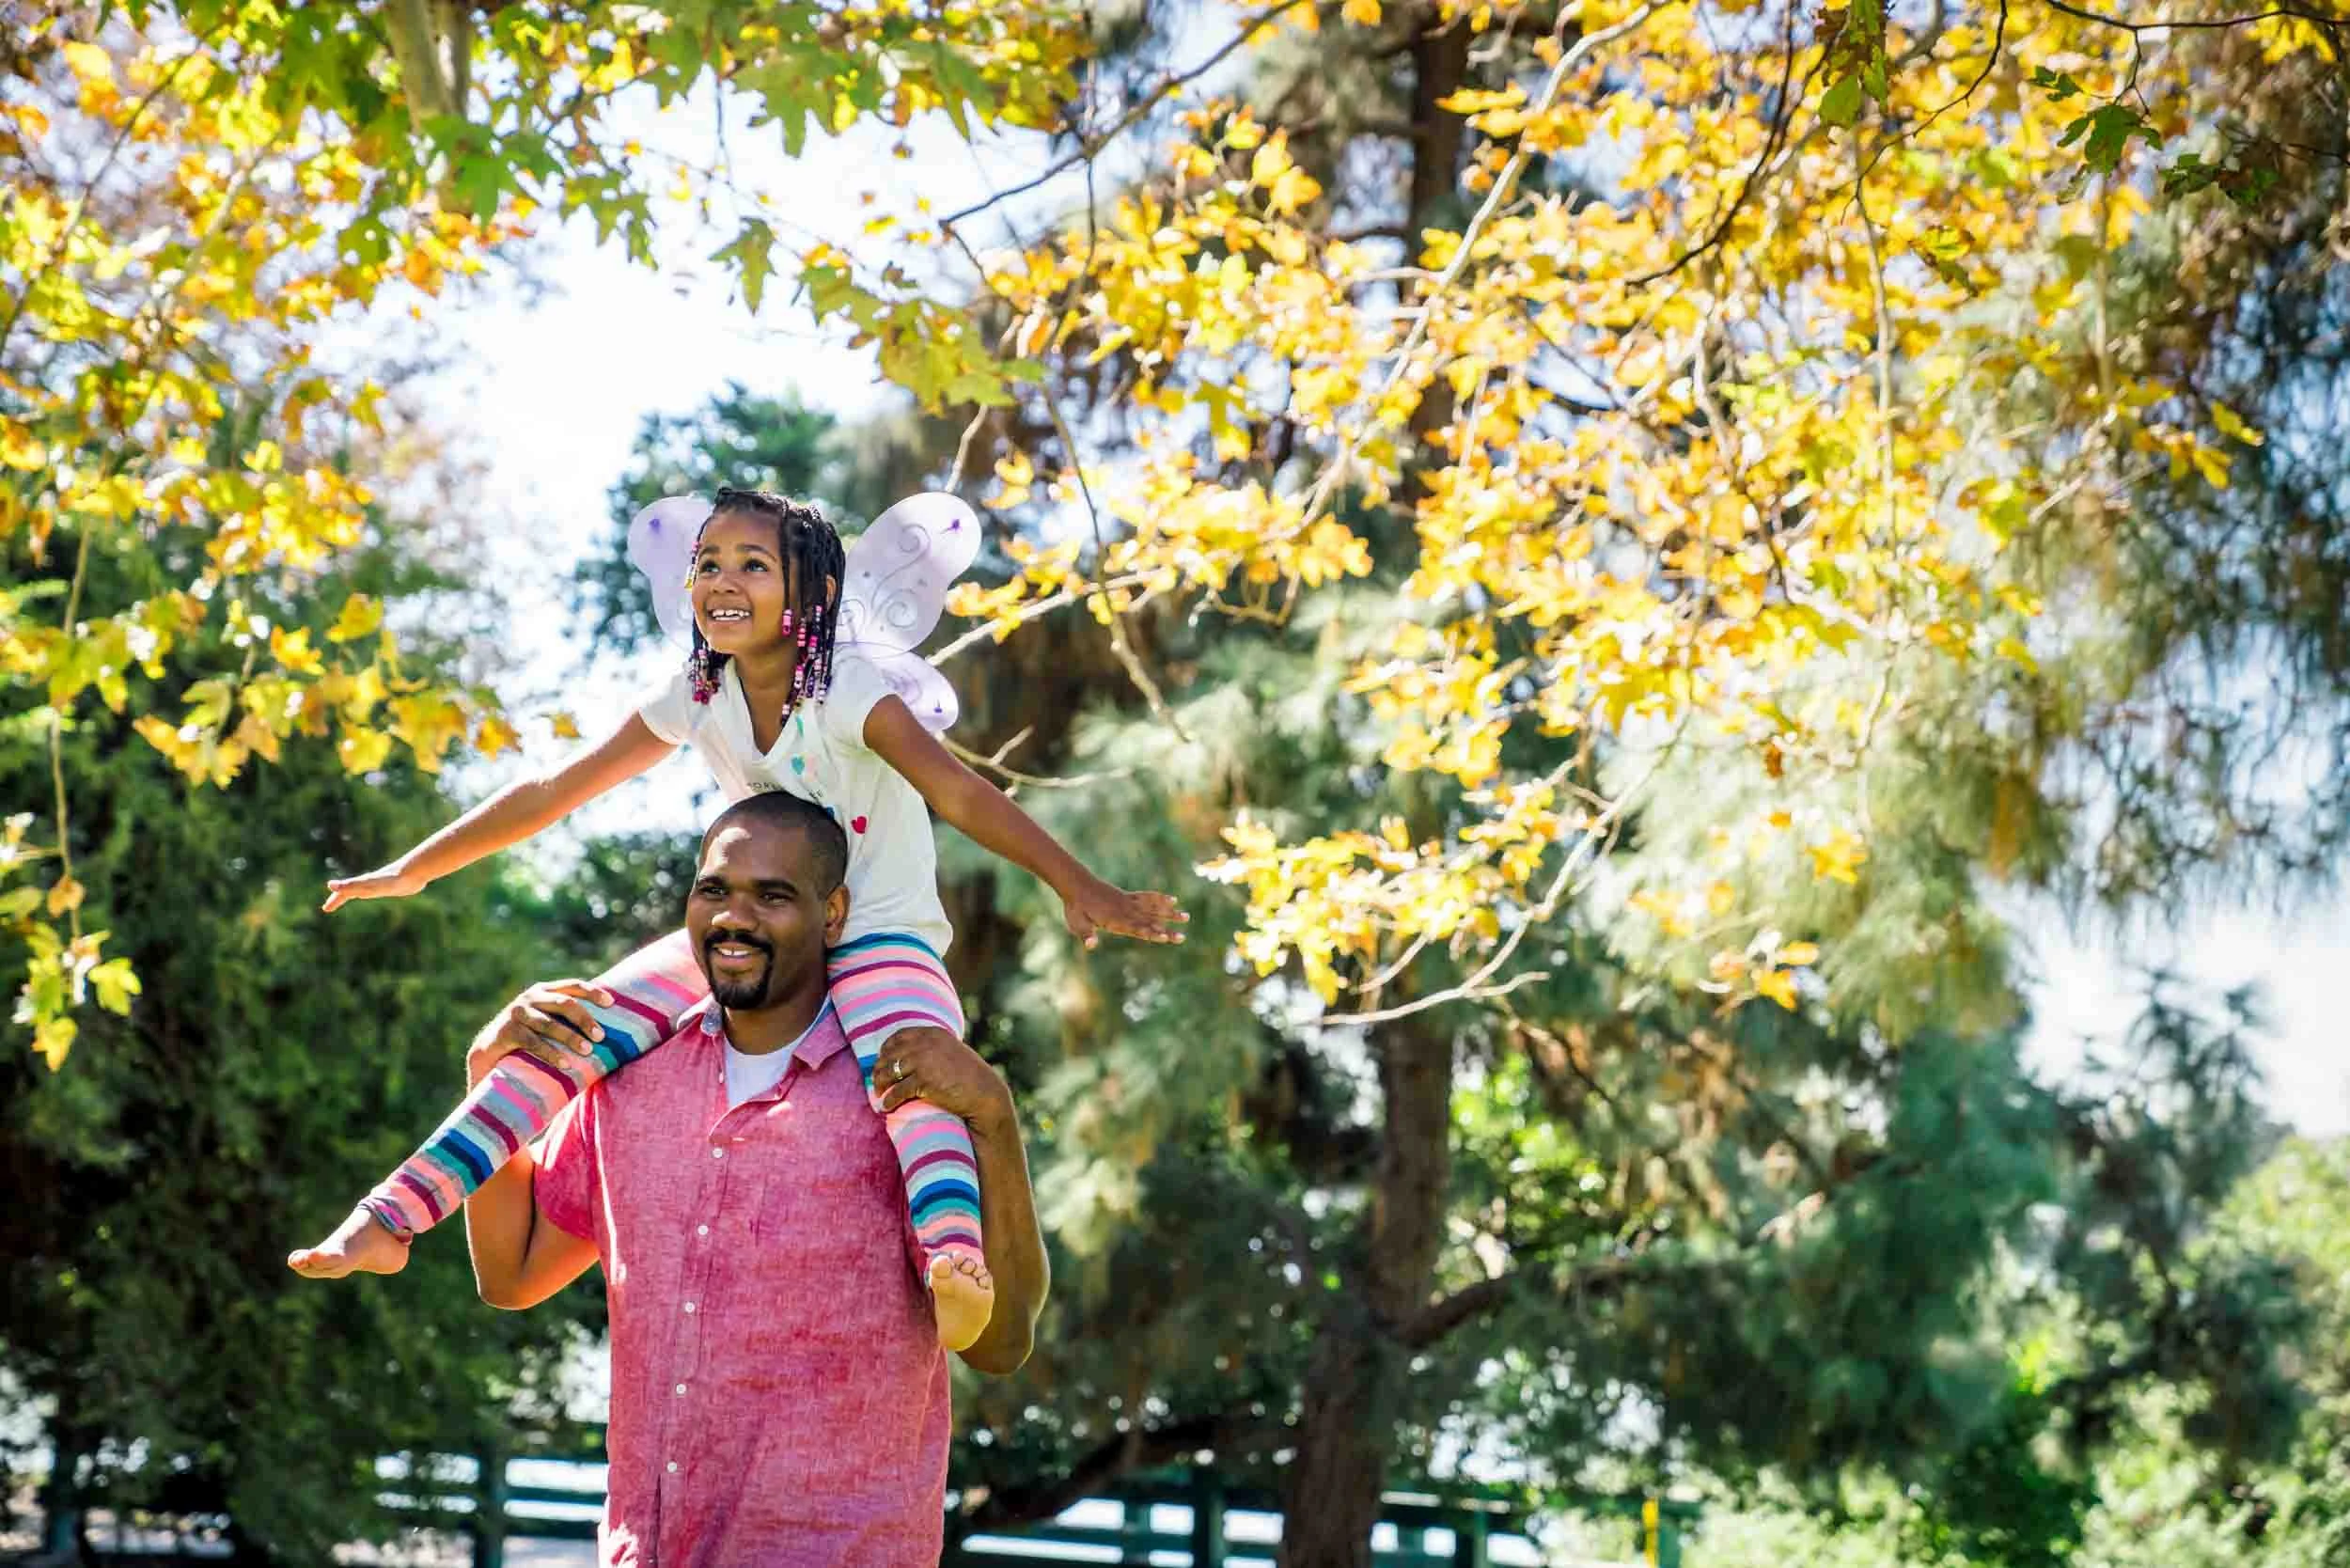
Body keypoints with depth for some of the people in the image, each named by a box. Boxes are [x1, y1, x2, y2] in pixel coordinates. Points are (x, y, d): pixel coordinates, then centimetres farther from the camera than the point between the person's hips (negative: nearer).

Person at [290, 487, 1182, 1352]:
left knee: (906, 1065, -38)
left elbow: (956, 792, -31)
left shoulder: (851, 691, -17)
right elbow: (553, 793, 8)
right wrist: (414, 871, 12)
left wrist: (1075, 885, -44)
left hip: (880, 941, -5)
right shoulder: (698, 700, 0)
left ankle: (954, 1261, -66)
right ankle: (389, 1221, -16)